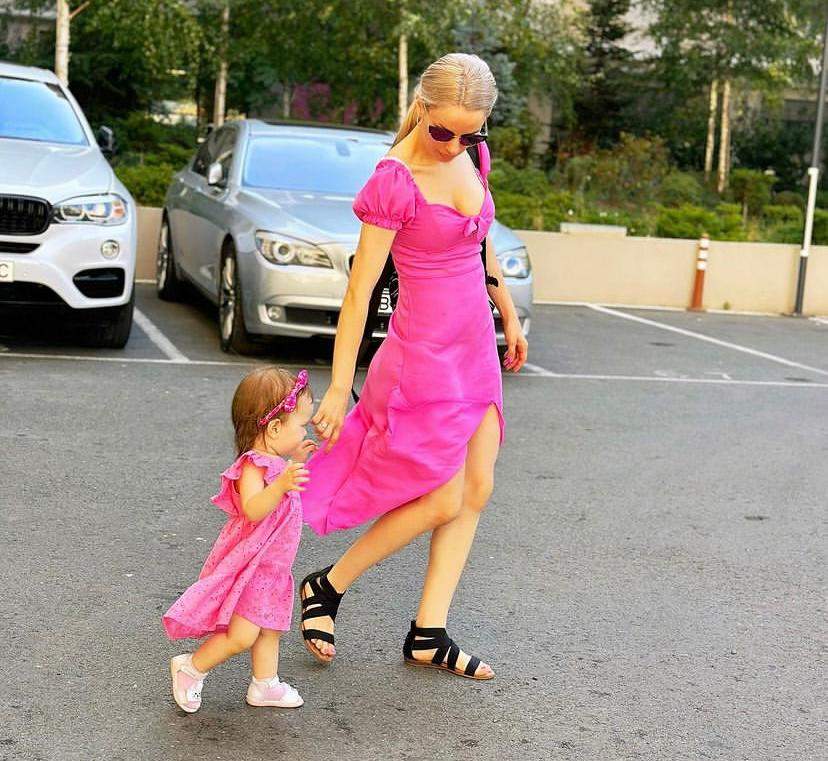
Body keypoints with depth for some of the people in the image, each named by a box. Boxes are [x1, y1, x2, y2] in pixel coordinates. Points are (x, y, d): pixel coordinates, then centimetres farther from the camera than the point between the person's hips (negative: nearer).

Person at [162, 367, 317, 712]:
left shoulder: (274, 463, 9)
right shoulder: (252, 466, -22)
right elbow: (253, 509, -38)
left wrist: (296, 461, 19)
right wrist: (281, 484, -52)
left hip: (272, 567, 10)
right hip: (248, 565, -10)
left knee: (269, 629, 16)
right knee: (241, 635, -11)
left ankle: (265, 685, 28)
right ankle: (190, 668, 8)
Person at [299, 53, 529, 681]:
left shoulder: (474, 156, 3)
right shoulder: (395, 181, -19)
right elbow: (360, 288, -18)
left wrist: (508, 315, 24)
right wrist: (339, 387, -18)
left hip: (474, 346, 8)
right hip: (424, 352, -8)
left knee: (476, 492, 9)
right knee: (443, 501, -1)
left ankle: (429, 636, 18)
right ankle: (325, 588, 17)